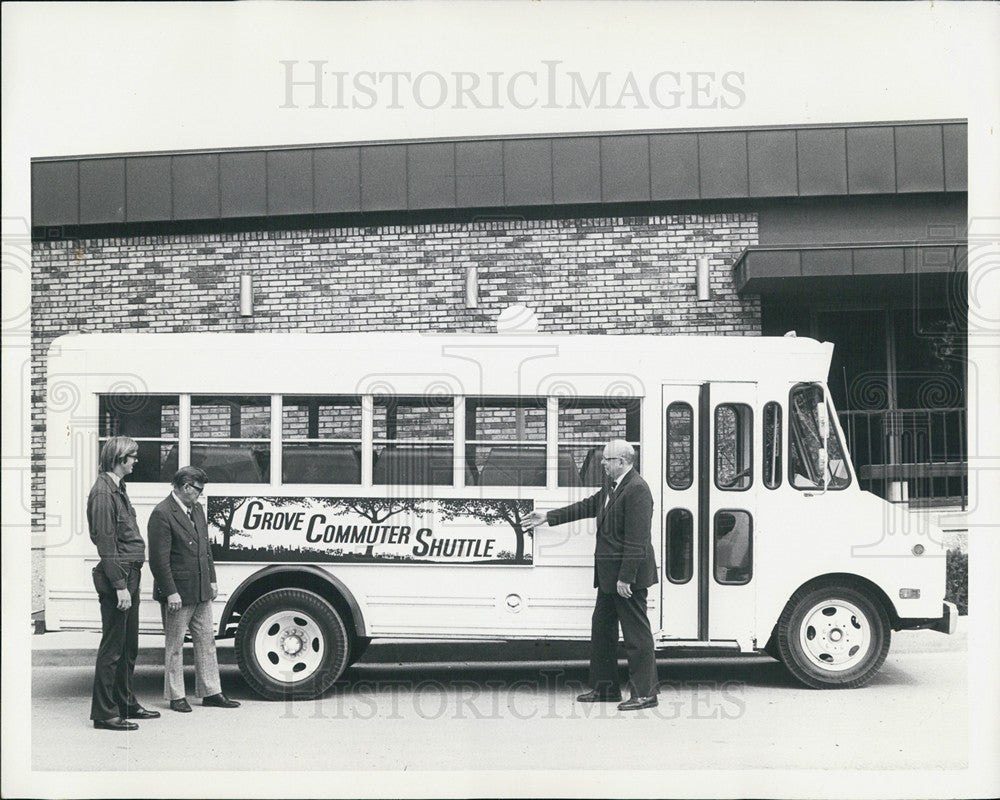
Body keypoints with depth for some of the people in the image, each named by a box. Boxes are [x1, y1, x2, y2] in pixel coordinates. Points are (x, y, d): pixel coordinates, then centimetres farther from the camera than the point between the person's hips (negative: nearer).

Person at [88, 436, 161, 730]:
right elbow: (106, 543, -18)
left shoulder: (117, 489, 17)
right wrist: (120, 585, -21)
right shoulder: (103, 492, -14)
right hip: (117, 577, -10)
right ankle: (104, 713, 2)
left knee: (129, 645, 17)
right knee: (112, 647, -4)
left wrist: (129, 582, 15)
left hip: (129, 576, 10)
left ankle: (125, 703, 27)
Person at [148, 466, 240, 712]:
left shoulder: (197, 510, 12)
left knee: (207, 640, 12)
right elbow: (159, 559, -18)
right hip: (177, 593, -8)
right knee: (175, 645, 4)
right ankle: (176, 696, 14)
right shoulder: (162, 514, -15)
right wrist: (170, 593, -20)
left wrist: (212, 580, 14)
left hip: (201, 591, 8)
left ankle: (211, 692, 20)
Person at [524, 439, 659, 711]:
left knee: (636, 633, -3)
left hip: (628, 576, -11)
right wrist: (548, 517, 28)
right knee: (601, 627, 17)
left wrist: (625, 577, -23)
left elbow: (636, 540, -22)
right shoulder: (611, 486, 12)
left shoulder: (637, 490, -19)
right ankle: (604, 688, 27)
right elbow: (588, 506, 25)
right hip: (609, 576, 11)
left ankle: (644, 693, 4)